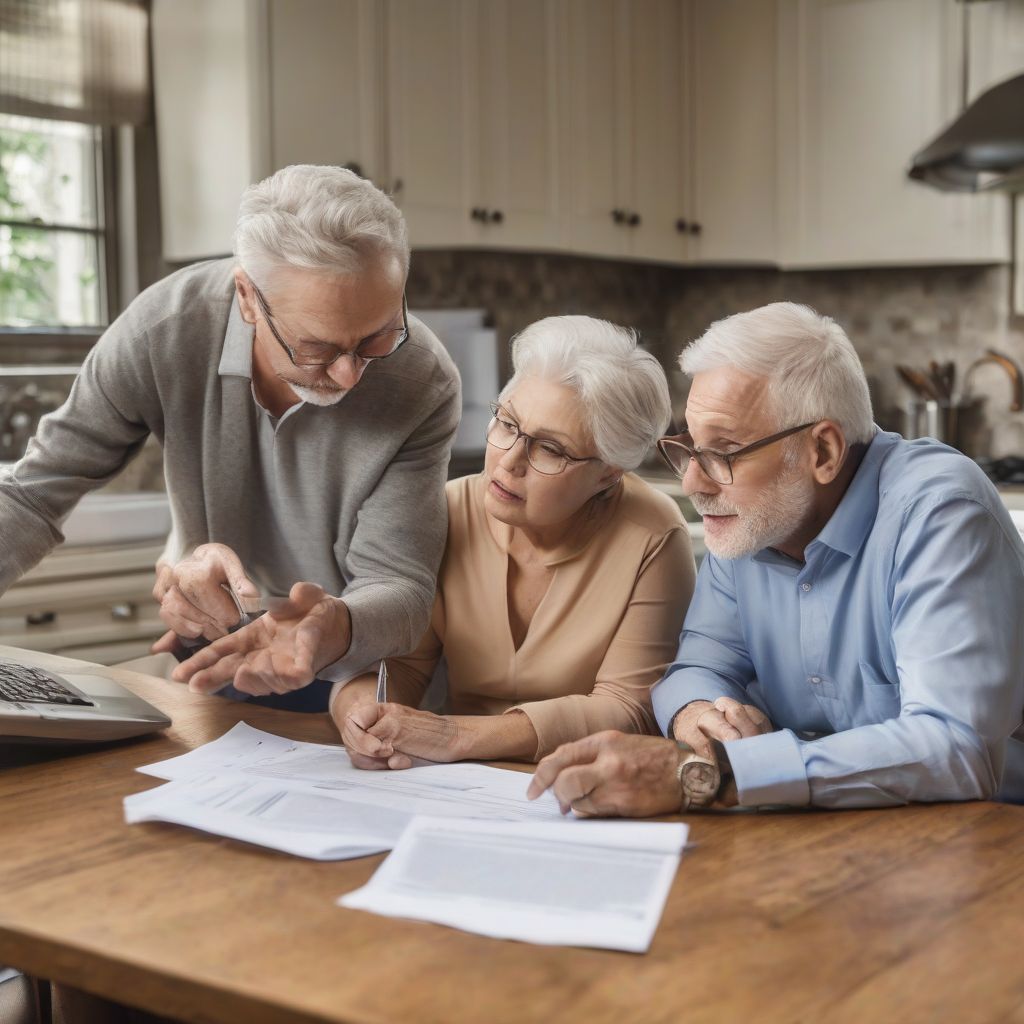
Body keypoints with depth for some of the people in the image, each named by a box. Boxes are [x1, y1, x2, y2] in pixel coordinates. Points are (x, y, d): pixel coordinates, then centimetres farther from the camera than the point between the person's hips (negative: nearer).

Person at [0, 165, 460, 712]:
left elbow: (400, 585, -23)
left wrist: (336, 631, -47)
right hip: (206, 658, 2)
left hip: (355, 670, -2)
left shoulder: (424, 386, -24)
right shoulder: (165, 328, -21)